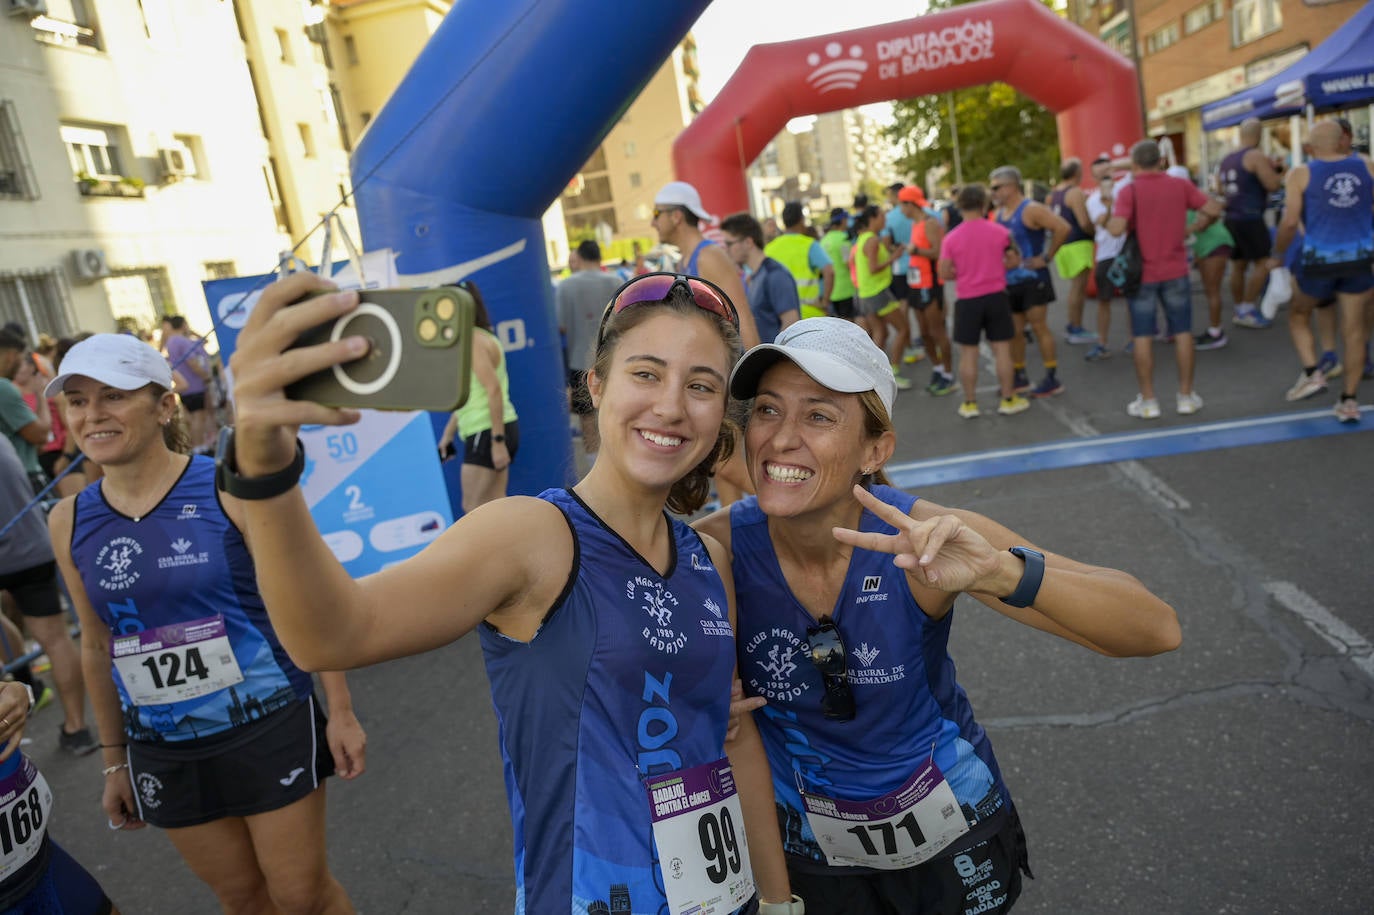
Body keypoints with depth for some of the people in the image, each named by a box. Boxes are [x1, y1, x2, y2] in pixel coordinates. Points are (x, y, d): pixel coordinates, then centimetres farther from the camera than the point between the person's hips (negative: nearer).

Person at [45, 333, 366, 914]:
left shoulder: (231, 489, -14)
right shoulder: (69, 521, 0)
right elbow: (97, 648, 9)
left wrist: (341, 712, -9)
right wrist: (115, 761, 15)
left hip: (268, 727, -4)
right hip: (165, 751, 4)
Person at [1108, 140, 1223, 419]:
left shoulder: (1129, 190, -11)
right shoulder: (1180, 185, 0)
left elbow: (1117, 228, -22)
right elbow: (1214, 210, -2)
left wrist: (1110, 217, 0)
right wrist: (1193, 228, 14)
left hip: (1143, 272, -3)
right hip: (1175, 270, 3)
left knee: (1142, 336, 4)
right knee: (1182, 332, 11)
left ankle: (1148, 400, 7)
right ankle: (1186, 396, 16)